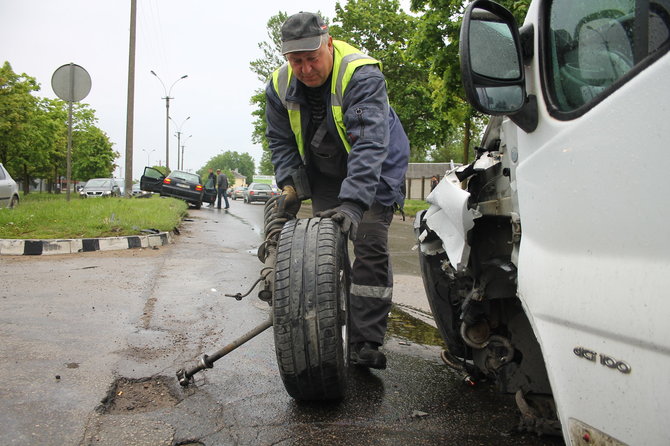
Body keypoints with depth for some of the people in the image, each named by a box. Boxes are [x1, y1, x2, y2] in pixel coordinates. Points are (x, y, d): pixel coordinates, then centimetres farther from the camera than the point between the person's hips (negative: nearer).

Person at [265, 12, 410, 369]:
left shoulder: (362, 76, -30)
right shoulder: (280, 86, -11)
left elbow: (369, 145, -41)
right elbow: (280, 141, 2)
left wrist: (353, 202, -51)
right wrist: (289, 184, -14)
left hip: (374, 171, -5)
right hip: (325, 174, 5)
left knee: (370, 249, -13)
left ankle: (365, 344, -9)